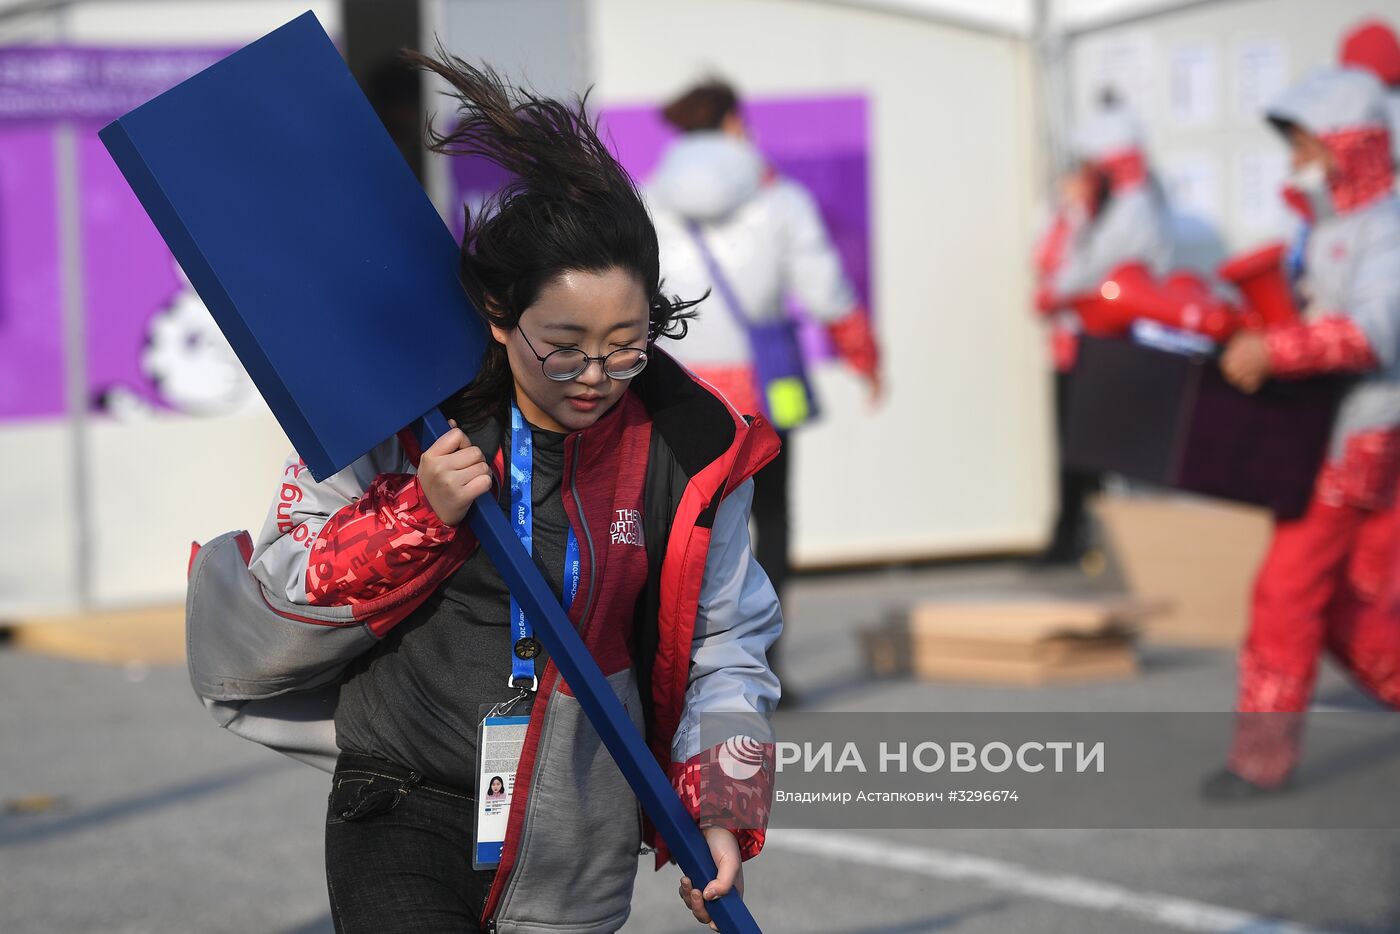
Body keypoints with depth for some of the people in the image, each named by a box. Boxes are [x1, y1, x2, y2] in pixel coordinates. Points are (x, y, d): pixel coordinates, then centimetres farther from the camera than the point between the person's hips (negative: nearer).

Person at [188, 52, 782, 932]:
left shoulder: (690, 448, -6)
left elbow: (725, 650, 5)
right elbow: (280, 602, -6)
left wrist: (724, 810, -6)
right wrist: (422, 516, -20)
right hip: (404, 814, -2)